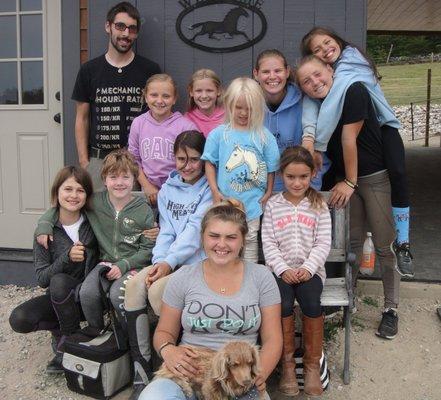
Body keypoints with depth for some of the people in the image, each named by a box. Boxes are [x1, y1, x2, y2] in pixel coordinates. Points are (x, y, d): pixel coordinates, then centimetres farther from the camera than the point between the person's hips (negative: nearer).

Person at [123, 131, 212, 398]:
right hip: (168, 261, 5)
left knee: (157, 290, -28)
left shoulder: (210, 190, -1)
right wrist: (159, 261, -9)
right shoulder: (168, 189, 16)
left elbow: (194, 231, -12)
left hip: (197, 262, -5)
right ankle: (142, 370, -16)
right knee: (135, 284, -22)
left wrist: (169, 262, -19)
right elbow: (165, 231, 8)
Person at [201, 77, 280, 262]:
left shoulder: (264, 136, -1)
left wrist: (268, 193, 0)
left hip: (252, 203, 0)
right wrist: (215, 191, -8)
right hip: (225, 202, 0)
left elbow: (271, 167, 4)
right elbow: (210, 163, -1)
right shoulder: (218, 134, -2)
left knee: (250, 241, 13)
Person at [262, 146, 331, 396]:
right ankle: (287, 363, -8)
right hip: (281, 270, 0)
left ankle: (313, 364, -9)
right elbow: (268, 243, 1)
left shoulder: (319, 205, 7)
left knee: (311, 302, -28)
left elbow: (323, 243, 1)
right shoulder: (273, 205, 7)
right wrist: (283, 269, -12)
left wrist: (308, 268, -13)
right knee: (284, 304, -27)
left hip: (310, 269, 0)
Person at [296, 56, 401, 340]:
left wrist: (351, 182, -15)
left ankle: (391, 308, 12)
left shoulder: (354, 91, -19)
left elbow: (348, 139, -19)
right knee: (353, 242, 14)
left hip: (376, 177, -5)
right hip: (344, 180, 5)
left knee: (384, 245, 0)